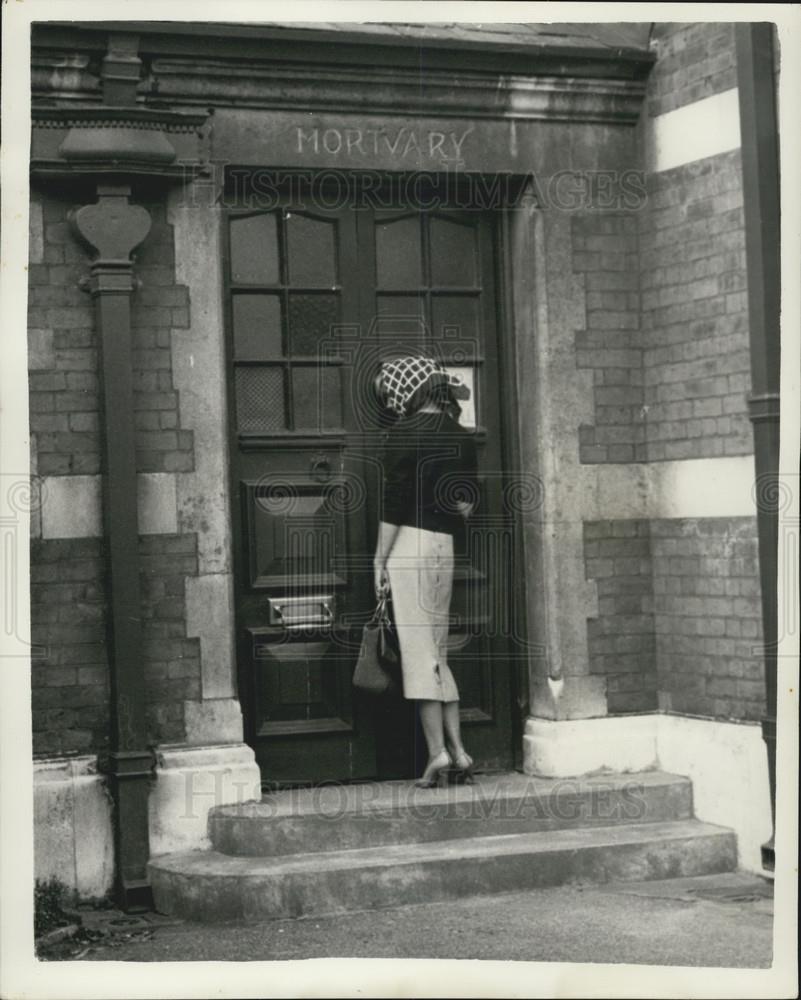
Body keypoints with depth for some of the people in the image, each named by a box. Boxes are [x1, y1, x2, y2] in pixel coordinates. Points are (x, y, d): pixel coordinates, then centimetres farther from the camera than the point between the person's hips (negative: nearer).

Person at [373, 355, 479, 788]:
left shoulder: (404, 433, -7)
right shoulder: (461, 436, 11)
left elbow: (393, 501, -11)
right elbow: (469, 501, 11)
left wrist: (379, 559, -8)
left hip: (410, 541, -6)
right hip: (445, 545, 7)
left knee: (418, 648, -5)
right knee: (438, 651, 13)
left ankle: (437, 750, -9)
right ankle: (457, 750, 10)